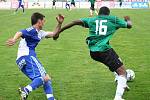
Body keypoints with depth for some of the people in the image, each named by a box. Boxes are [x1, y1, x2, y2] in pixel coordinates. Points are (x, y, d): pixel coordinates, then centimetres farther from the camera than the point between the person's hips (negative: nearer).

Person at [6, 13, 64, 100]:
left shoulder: (39, 33, 26)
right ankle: (25, 90, -38)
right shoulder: (32, 30, -3)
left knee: (47, 79, 11)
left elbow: (53, 34, 36)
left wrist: (60, 24, 23)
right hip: (27, 56, -10)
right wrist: (14, 40, -44)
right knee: (44, 77, -22)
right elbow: (20, 33, -23)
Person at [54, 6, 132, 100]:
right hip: (105, 50, -6)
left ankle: (122, 84, 41)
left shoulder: (91, 20, 14)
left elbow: (75, 22, 3)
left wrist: (58, 32, 5)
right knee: (122, 71, -2)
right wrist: (128, 19, 43)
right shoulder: (113, 19, 8)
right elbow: (129, 25, 19)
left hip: (93, 52, 6)